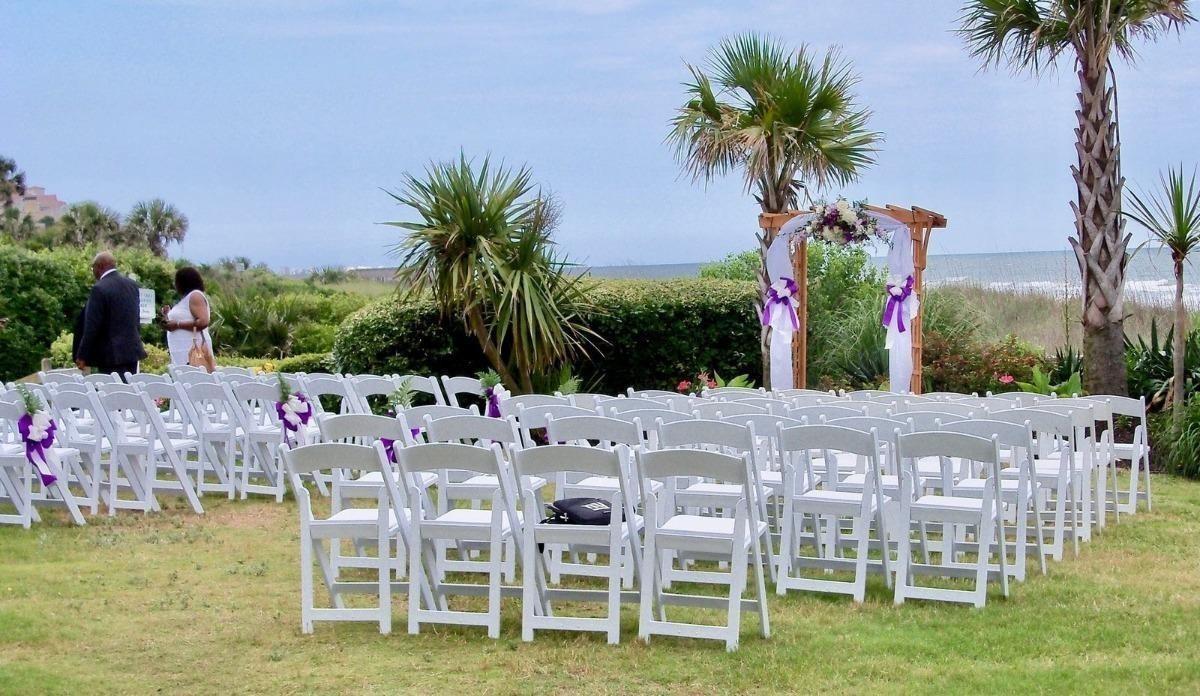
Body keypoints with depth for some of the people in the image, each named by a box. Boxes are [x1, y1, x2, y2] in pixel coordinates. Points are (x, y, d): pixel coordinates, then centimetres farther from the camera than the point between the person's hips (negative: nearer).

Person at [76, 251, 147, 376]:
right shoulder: (132, 285, 9)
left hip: (112, 354, -7)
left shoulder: (100, 289, -13)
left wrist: (83, 357, -8)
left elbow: (92, 326, -13)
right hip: (133, 351, 7)